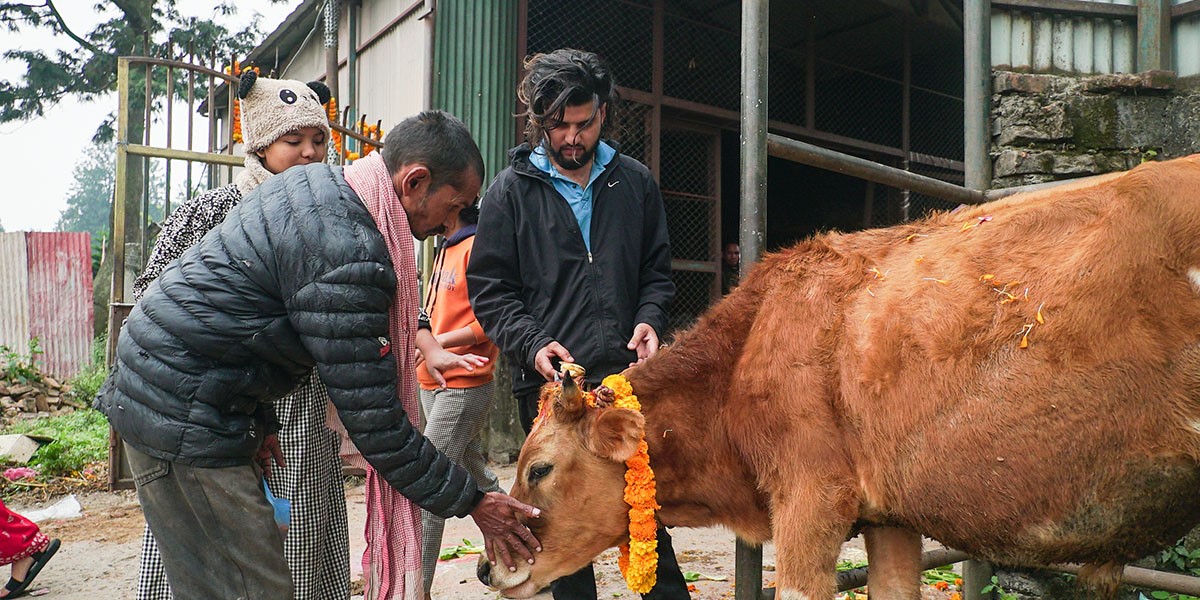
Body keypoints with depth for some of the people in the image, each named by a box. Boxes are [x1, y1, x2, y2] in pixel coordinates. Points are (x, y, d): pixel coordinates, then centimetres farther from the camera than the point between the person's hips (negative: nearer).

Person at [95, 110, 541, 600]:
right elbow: (371, 419, -21)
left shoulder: (315, 182, 7)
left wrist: (260, 424, 18)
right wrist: (471, 502, -11)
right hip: (184, 420, -10)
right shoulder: (348, 255, -24)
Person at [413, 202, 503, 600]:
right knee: (472, 469, 17)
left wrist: (438, 342, -14)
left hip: (464, 384, -9)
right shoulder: (445, 251, 17)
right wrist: (428, 348, 0)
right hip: (433, 382, 9)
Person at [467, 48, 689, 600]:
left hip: (626, 373, 2)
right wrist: (532, 344, -12)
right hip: (548, 383, -1)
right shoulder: (511, 190, 3)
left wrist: (648, 321, -2)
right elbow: (488, 289, 2)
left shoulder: (636, 182, 10)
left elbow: (657, 272, 17)